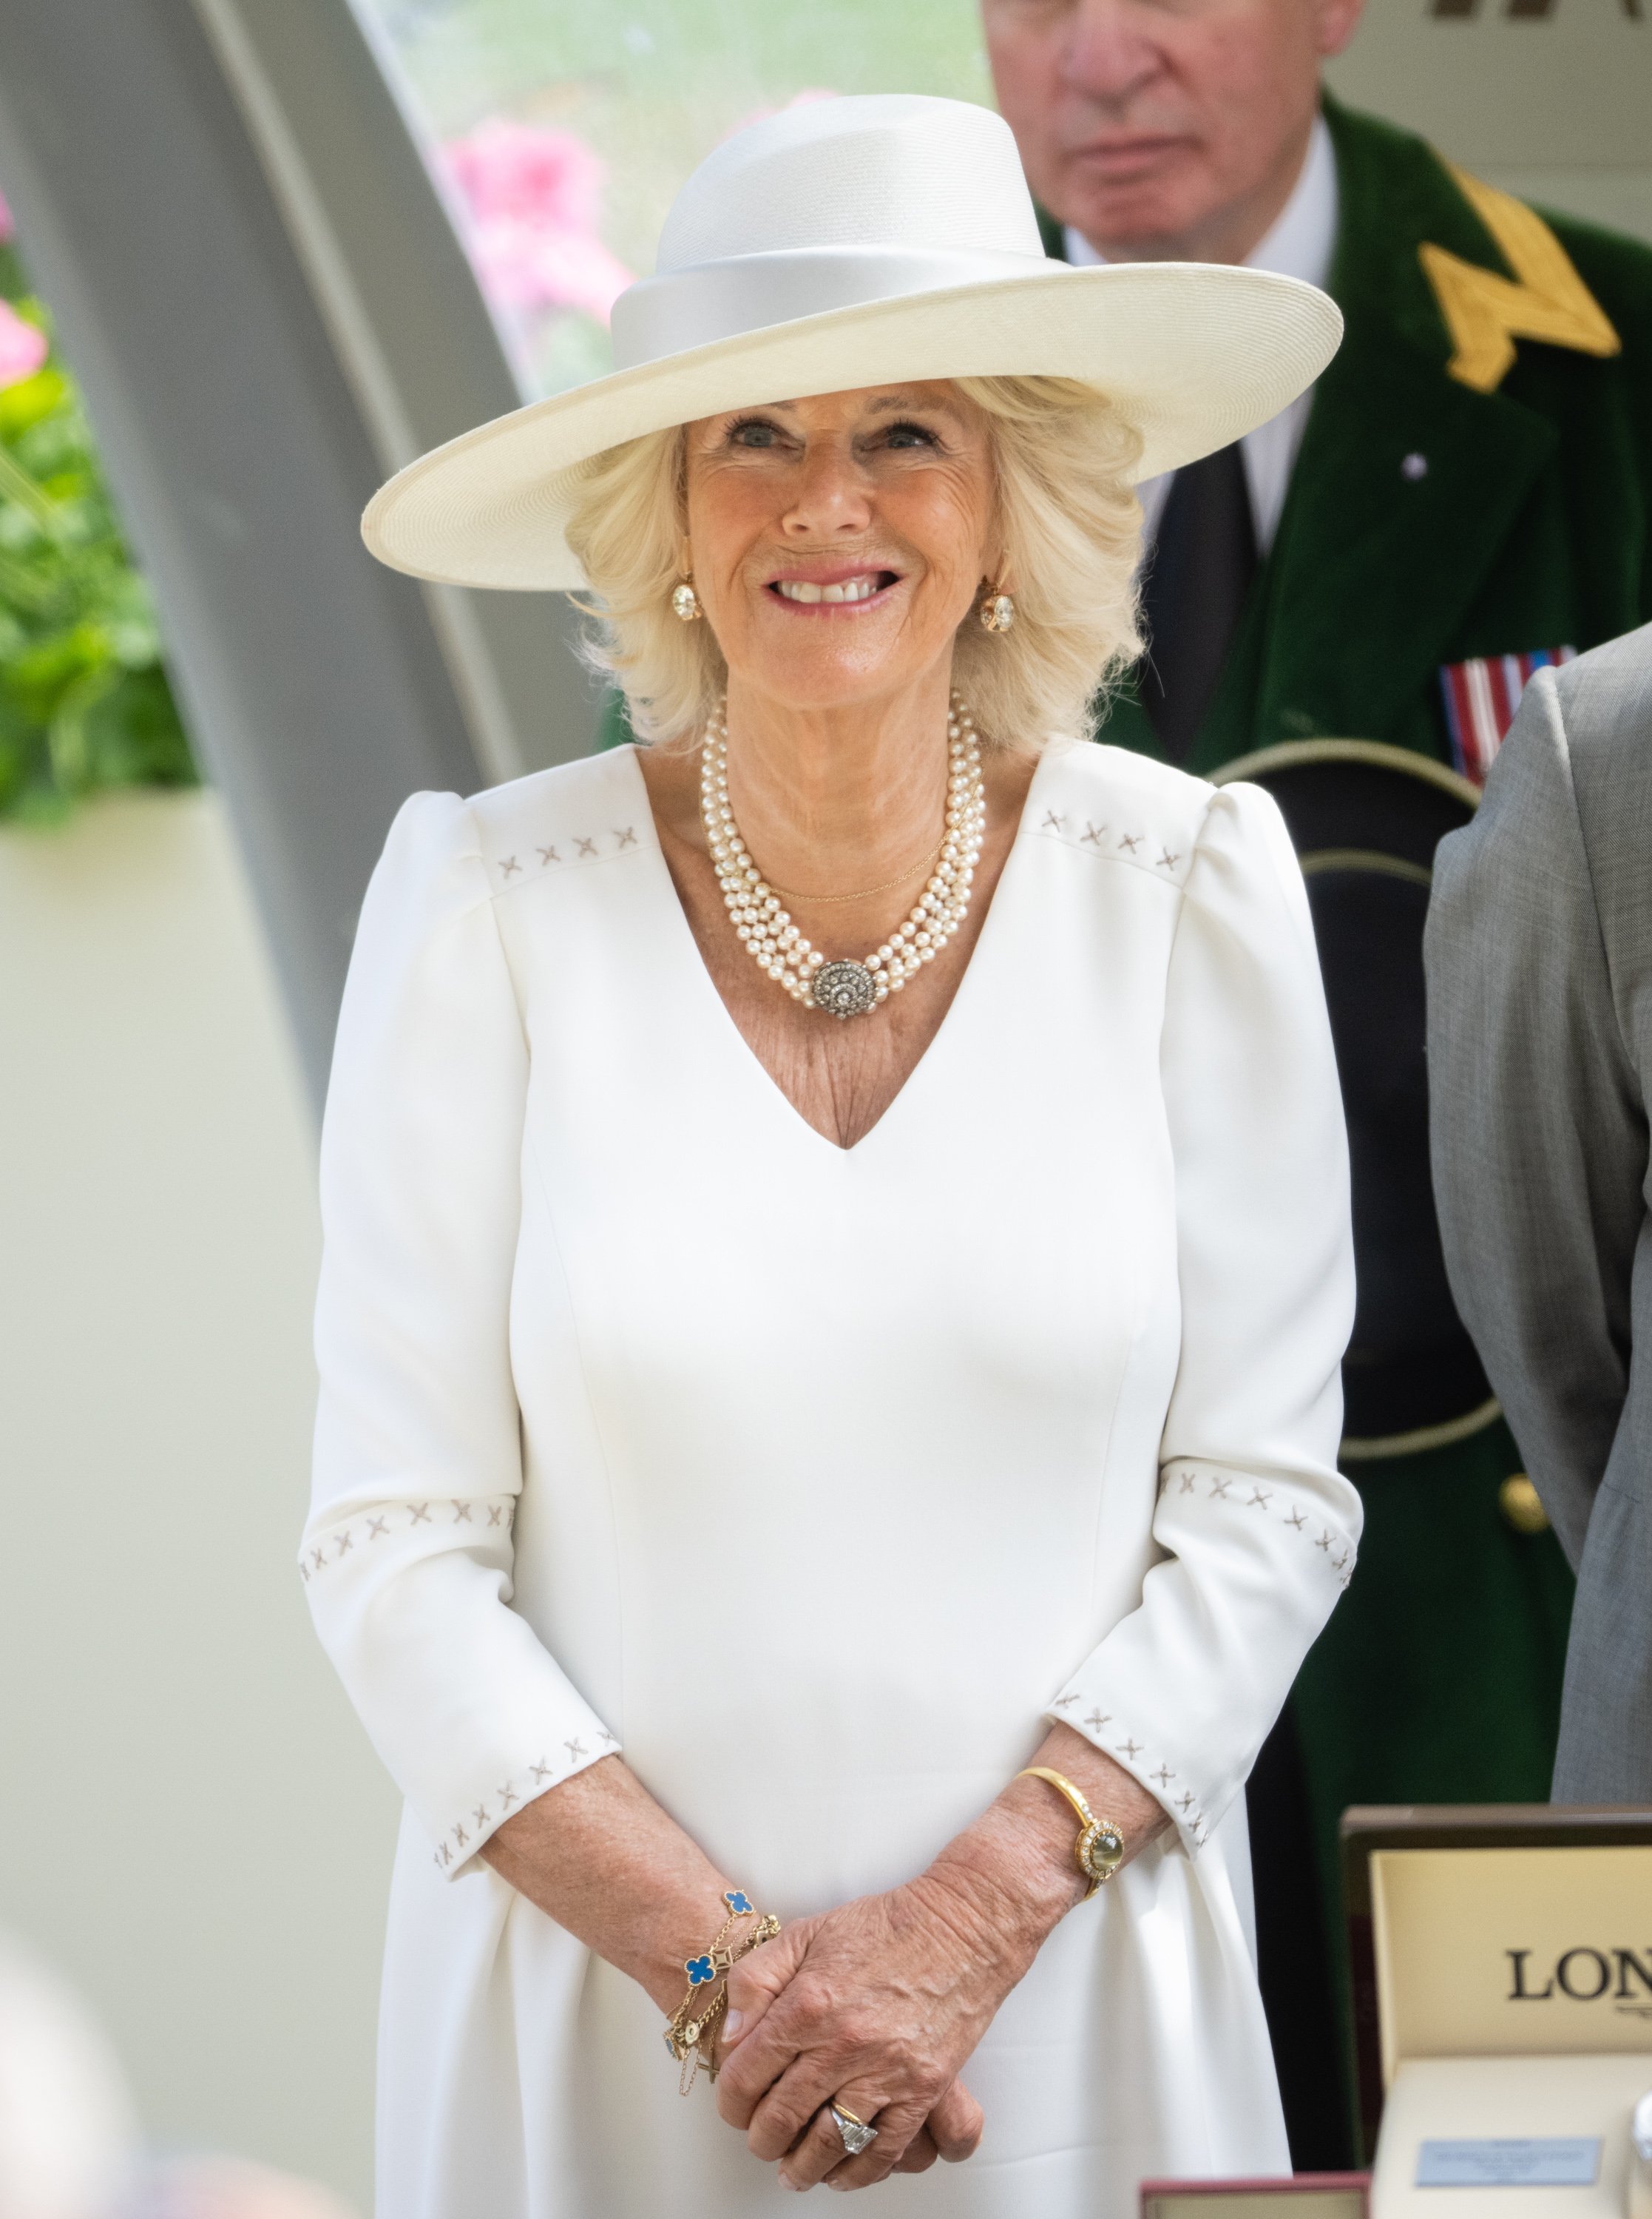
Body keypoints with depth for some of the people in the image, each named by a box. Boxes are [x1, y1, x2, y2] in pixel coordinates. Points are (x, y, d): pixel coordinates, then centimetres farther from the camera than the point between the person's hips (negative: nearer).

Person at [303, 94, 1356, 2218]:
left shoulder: (1192, 890, -3)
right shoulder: (491, 907, -6)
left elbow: (1262, 1500, -2)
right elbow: (395, 1547, -6)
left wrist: (970, 1918, -13)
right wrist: (725, 1964, -14)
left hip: (1068, 2016, 1)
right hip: (598, 2022, -1)